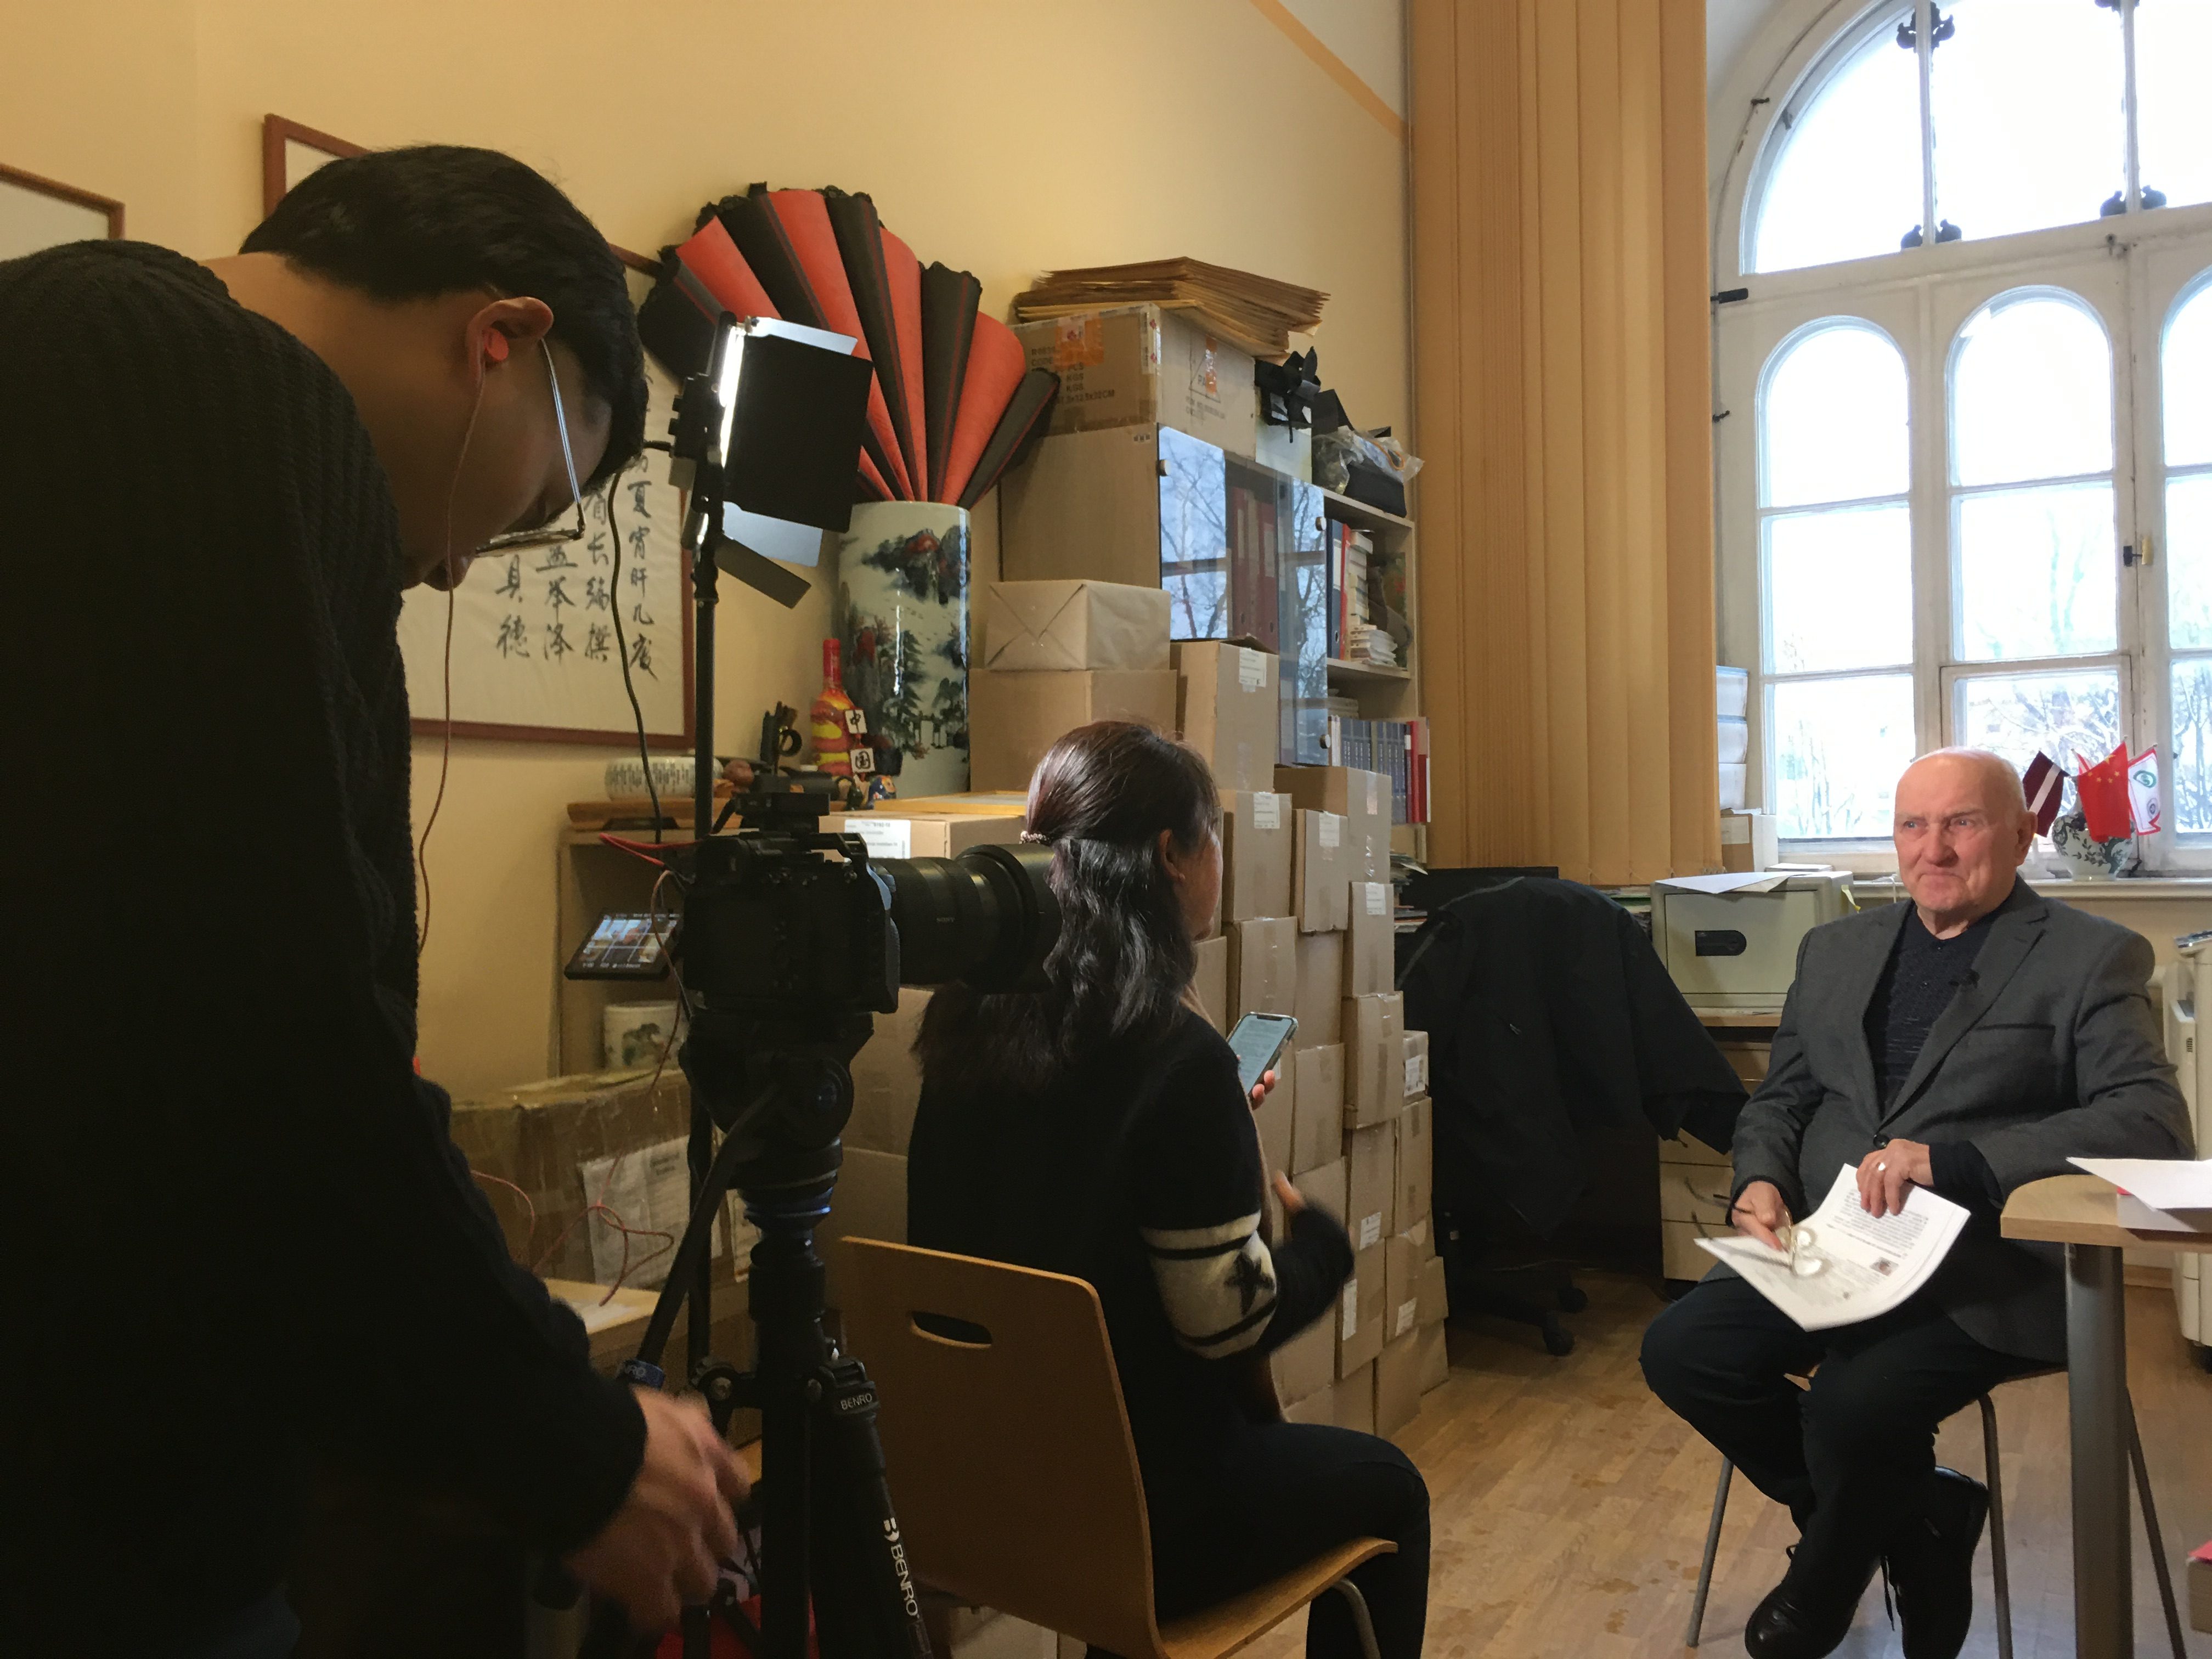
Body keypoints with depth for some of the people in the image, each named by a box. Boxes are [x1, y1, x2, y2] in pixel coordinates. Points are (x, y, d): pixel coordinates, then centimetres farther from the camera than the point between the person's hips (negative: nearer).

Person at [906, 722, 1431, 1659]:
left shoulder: (972, 1023, -4)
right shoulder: (1175, 1057, -25)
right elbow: (1231, 1322, -20)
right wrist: (1321, 1237, -2)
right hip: (1132, 1515, -7)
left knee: (1275, 1436, 33)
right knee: (1386, 1488, 20)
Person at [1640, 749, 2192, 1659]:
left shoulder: (2091, 958, 1)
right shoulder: (1835, 949, 17)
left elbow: (2153, 1120, -13)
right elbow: (1779, 1099, 20)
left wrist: (1951, 1162, -24)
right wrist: (1761, 1182, -4)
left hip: (1985, 1273, -5)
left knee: (1854, 1401, -29)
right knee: (1680, 1347, -17)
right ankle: (1915, 1518, 7)